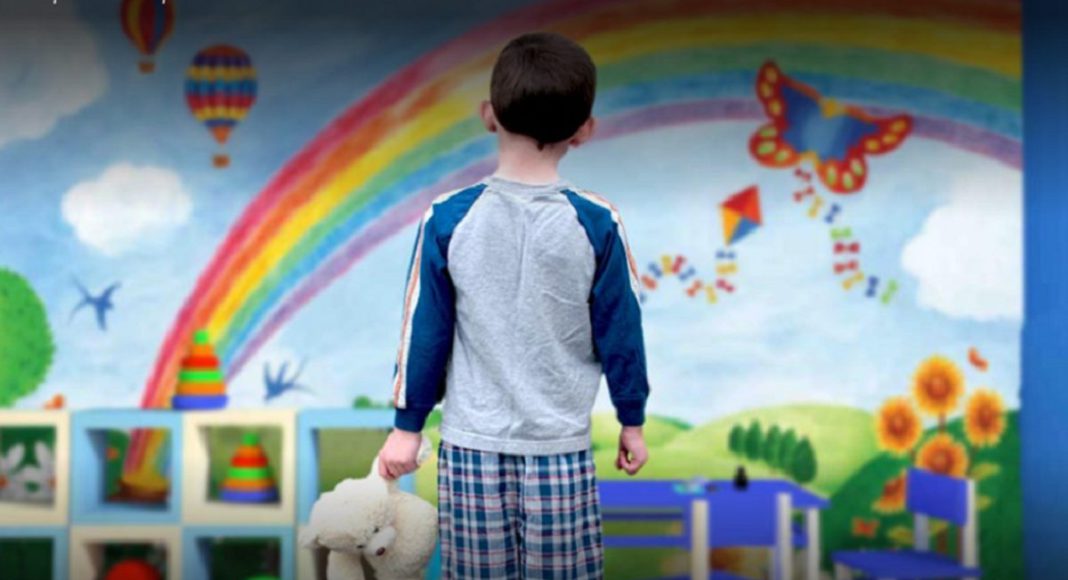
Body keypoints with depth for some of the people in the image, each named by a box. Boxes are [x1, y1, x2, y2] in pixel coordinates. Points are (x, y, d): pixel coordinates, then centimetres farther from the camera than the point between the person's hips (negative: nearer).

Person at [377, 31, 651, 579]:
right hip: (561, 446, 0)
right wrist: (632, 420, 14)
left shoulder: (447, 219, -8)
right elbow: (620, 330, 0)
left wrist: (407, 425, 9)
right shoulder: (597, 223, -9)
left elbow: (424, 330, -2)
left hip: (471, 443, 0)